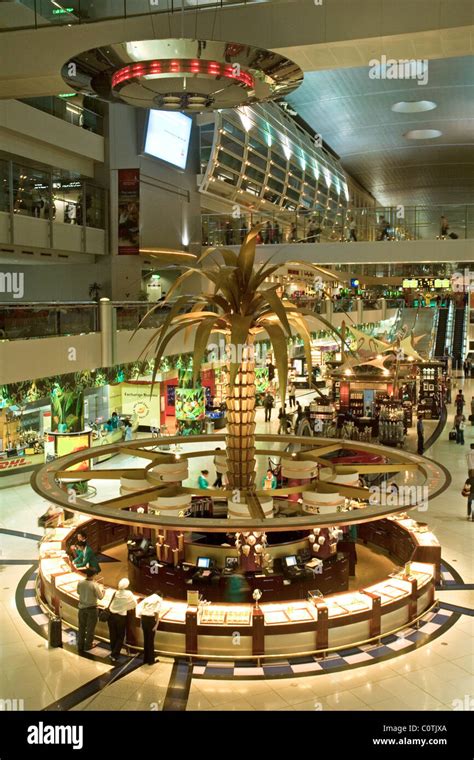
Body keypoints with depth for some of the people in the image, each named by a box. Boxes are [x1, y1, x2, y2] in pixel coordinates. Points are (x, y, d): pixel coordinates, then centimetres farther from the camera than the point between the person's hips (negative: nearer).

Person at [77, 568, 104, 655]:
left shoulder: (80, 583, -12)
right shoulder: (94, 585, -25)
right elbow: (100, 597, -14)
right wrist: (101, 588, 4)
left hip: (82, 607, 4)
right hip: (91, 608, -4)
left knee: (81, 626, 18)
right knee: (90, 627, 13)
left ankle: (80, 645, 29)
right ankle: (88, 645, 25)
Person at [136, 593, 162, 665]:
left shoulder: (148, 598, 22)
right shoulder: (159, 599, 4)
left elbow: (139, 606, 11)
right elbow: (156, 612, -10)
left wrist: (141, 620, 15)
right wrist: (157, 624, -10)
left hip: (143, 618, 5)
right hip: (151, 619, -5)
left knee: (145, 639, 17)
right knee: (151, 640, 6)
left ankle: (145, 659, 25)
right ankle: (151, 660, 14)